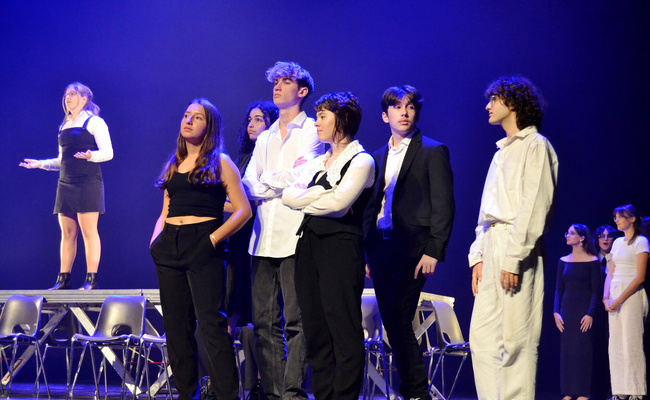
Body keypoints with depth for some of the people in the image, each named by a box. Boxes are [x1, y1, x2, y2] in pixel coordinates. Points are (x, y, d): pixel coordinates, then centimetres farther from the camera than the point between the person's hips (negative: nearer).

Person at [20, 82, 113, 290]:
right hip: (66, 183, 7)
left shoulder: (94, 122, -1)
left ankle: (91, 279, -8)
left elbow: (108, 153, -8)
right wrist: (41, 164, 15)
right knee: (67, 232, 6)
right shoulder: (65, 126, 20)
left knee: (88, 230, -8)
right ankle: (63, 279, 7)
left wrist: (90, 155, -26)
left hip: (87, 182, -7)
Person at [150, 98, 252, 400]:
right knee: (176, 324, 6)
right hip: (169, 248, 6)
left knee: (211, 323, -13)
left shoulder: (219, 163, 2)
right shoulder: (174, 165, 18)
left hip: (203, 248, -6)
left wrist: (214, 239, -13)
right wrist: (156, 239, 6)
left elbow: (243, 210, -3)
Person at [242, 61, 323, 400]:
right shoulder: (265, 138, 23)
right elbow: (249, 185, 12)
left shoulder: (310, 130, 5)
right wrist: (283, 181, -3)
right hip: (264, 236, 6)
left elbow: (304, 176, -9)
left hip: (295, 235, -6)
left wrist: (268, 178, 4)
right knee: (264, 321, 2)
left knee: (295, 321, -9)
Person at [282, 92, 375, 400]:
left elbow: (339, 202, -14)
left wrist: (306, 200, 2)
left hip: (341, 244, -7)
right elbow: (288, 195, 9)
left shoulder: (361, 161, -1)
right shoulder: (316, 163, 21)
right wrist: (322, 192, -6)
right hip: (309, 244, 7)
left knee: (344, 329, -8)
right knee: (315, 329, 6)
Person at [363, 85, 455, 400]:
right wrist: (366, 252, 11)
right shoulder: (378, 157, 19)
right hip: (380, 249, 6)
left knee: (398, 320, -14)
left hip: (412, 248, -6)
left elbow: (443, 206, -5)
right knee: (392, 323, 5)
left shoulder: (433, 152, 1)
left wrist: (433, 252, -14)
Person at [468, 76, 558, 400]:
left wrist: (513, 258, -19)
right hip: (492, 251, 9)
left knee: (516, 338, -8)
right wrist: (479, 255, 13)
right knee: (482, 336, 6)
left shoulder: (535, 146, -4)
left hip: (516, 250, -9)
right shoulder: (503, 151, 22)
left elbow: (535, 206, -13)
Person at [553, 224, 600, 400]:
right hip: (566, 310, 4)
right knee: (566, 350, 3)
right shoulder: (563, 261, 9)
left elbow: (596, 290, -6)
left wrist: (590, 314, -14)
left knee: (583, 350, -4)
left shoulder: (592, 261, -3)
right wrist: (556, 312, -1)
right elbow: (559, 289, 9)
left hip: (584, 311, -4)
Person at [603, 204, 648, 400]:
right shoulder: (618, 243, 16)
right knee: (616, 345, 4)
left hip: (632, 296, -7)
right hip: (615, 298, 7)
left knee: (632, 345, -9)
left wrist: (619, 300, -15)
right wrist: (606, 298, 0)